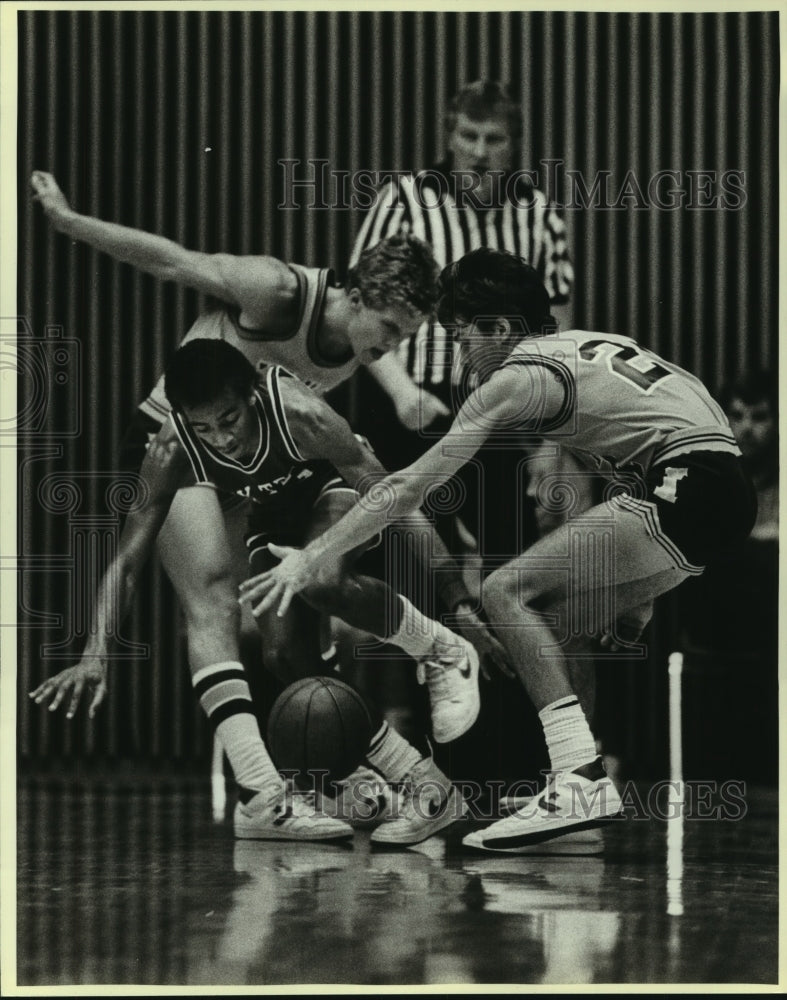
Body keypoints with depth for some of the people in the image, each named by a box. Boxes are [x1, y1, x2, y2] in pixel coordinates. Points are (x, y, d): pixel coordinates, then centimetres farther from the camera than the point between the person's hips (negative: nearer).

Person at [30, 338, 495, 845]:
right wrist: (96, 655, -35)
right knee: (287, 657, -13)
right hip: (273, 513, 4)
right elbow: (127, 560, -23)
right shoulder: (173, 452, -29)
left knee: (322, 582, -36)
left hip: (333, 486, -4)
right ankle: (422, 782, -5)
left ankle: (446, 652, -9)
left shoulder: (298, 413, -38)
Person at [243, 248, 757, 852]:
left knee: (510, 592, -11)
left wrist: (309, 558, 2)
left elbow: (412, 487, -2)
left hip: (686, 488, -9)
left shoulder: (519, 377, -3)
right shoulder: (583, 344, 22)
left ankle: (581, 784, -23)